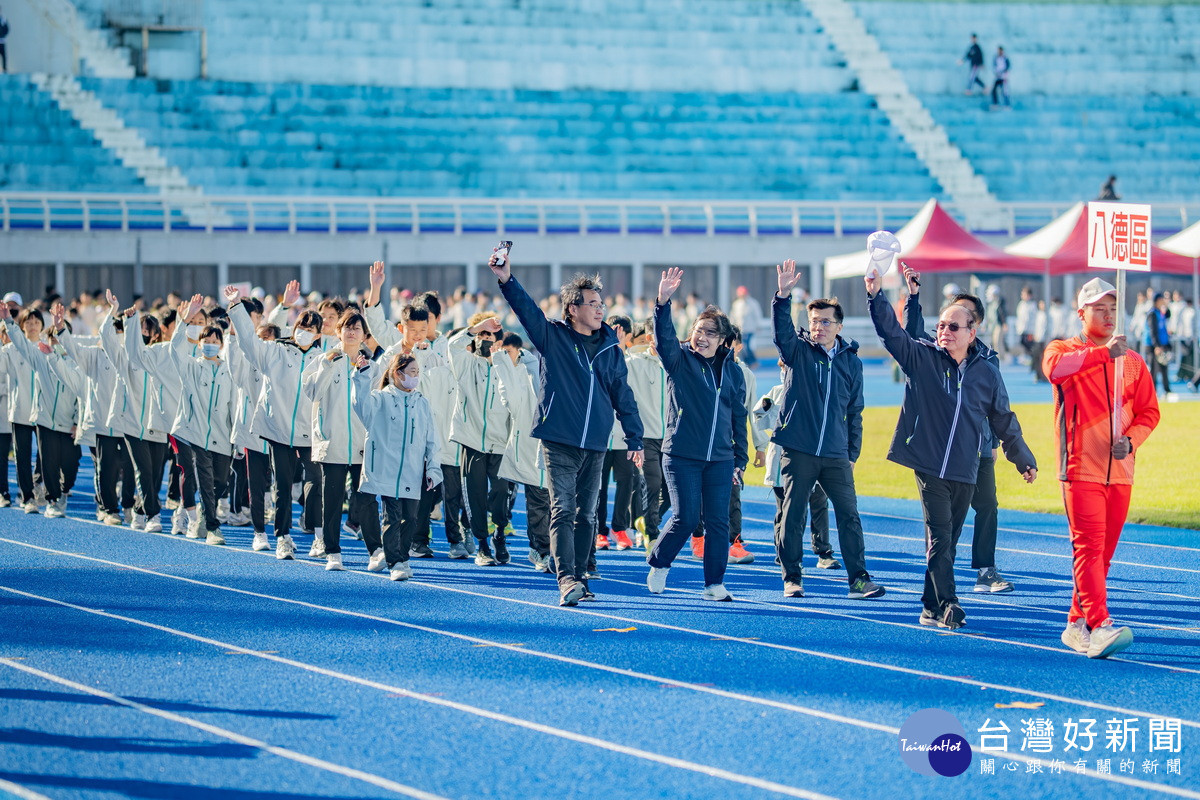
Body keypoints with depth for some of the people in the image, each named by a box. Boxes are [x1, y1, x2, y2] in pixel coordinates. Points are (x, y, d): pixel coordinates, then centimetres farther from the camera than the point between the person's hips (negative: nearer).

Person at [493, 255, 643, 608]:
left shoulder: (610, 349, 11)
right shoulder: (553, 337, 2)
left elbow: (623, 396, 14)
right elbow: (526, 309, -13)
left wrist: (634, 440, 10)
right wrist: (506, 280, -30)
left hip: (595, 445, 4)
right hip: (559, 441, -4)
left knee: (586, 514, 7)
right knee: (563, 510, -12)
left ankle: (579, 576, 15)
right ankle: (566, 580, -20)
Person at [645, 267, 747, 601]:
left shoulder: (732, 371, 11)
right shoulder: (680, 359, 1)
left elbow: (739, 417, 15)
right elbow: (664, 336, -19)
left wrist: (740, 460, 13)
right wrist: (663, 302, -37)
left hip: (720, 459, 3)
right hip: (682, 456, -3)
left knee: (718, 521, 0)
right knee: (686, 518, -9)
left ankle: (714, 584, 8)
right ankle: (658, 564, 16)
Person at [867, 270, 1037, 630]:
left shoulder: (987, 373, 6)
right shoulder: (922, 358, 1)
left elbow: (1004, 421, 16)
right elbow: (891, 332, -10)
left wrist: (1024, 459, 22)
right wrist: (876, 296, -25)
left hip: (964, 472, 2)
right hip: (928, 465, -2)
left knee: (947, 542, 7)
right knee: (939, 538, -10)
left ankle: (932, 608, 15)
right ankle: (946, 605, -11)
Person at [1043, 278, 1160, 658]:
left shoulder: (1133, 362, 15)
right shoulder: (1064, 350, 3)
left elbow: (1148, 412, 14)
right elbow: (1055, 366, -22)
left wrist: (1131, 440, -6)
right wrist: (1103, 352, -32)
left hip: (1120, 472, 5)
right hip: (1081, 468, -5)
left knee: (1103, 551, 7)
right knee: (1089, 546, -15)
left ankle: (1077, 625, 17)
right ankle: (1098, 627, -26)